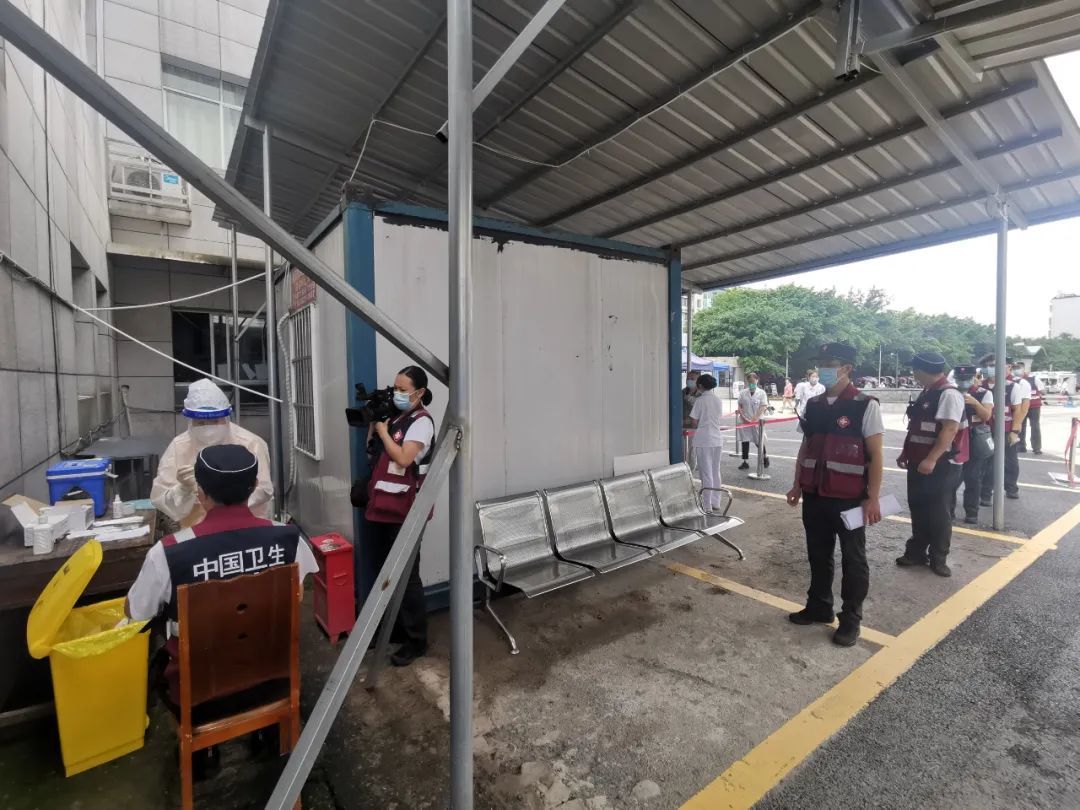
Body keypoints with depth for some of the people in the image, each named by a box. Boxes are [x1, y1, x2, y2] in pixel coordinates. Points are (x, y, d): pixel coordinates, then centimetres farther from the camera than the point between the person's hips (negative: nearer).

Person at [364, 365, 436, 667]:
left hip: (405, 509, -8)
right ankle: (397, 626, 33)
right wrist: (372, 424, 7)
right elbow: (374, 454, 19)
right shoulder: (394, 417, 13)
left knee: (406, 574, -2)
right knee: (386, 568, 16)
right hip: (384, 505, 8)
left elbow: (403, 458, -22)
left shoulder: (421, 422, -11)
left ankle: (416, 640, 11)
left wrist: (382, 430, -12)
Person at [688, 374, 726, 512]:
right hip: (717, 439, 5)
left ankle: (707, 505, 6)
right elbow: (719, 419, 13)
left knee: (706, 473, 1)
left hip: (703, 441, -5)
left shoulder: (700, 400, -11)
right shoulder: (719, 399, 5)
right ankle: (716, 502, 23)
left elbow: (694, 424, -9)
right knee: (716, 472, 16)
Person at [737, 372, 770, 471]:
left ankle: (765, 457, 32)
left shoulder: (762, 393, -3)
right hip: (744, 421, 2)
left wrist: (755, 419, -17)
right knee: (744, 441, 2)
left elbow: (763, 407, -9)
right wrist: (743, 417, -9)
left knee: (758, 441, 5)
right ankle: (745, 462, 11)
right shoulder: (743, 393, 3)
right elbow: (739, 406, 5)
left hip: (756, 421, -2)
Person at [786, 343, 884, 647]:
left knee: (853, 559, 10)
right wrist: (797, 485, 12)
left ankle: (851, 619, 25)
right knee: (817, 554, 17)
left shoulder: (865, 405, -9)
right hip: (815, 495, 6)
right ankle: (819, 606, 35)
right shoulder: (813, 405, 7)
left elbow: (875, 456, -10)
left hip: (849, 498, -5)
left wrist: (872, 498, -13)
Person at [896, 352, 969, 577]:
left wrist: (931, 460, -26)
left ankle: (938, 558, 19)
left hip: (940, 465, -9)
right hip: (919, 462, 9)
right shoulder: (927, 393, 12)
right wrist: (906, 452, 16)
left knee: (938, 512, 5)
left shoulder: (949, 394, -16)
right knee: (918, 509, 15)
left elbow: (950, 430, -23)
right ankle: (916, 552, 26)